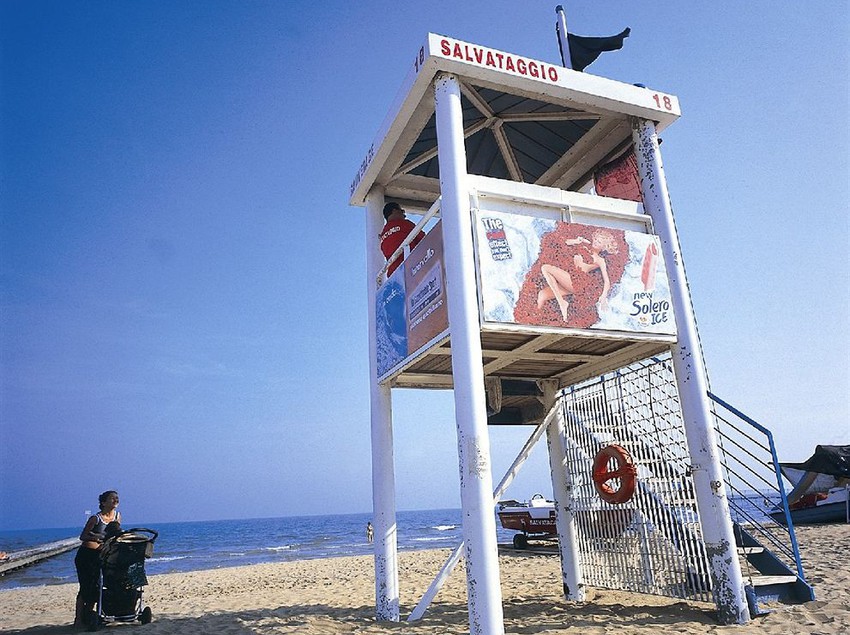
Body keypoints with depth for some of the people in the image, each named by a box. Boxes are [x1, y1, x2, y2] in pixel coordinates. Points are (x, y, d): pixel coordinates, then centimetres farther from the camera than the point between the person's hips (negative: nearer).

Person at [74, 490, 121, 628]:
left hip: (101, 555, 6)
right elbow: (82, 536, -9)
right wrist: (95, 537, -24)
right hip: (85, 555, -5)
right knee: (85, 587, -6)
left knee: (96, 587, 4)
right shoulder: (96, 518, -12)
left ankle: (88, 616, 17)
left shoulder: (117, 515, 5)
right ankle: (78, 620, 3)